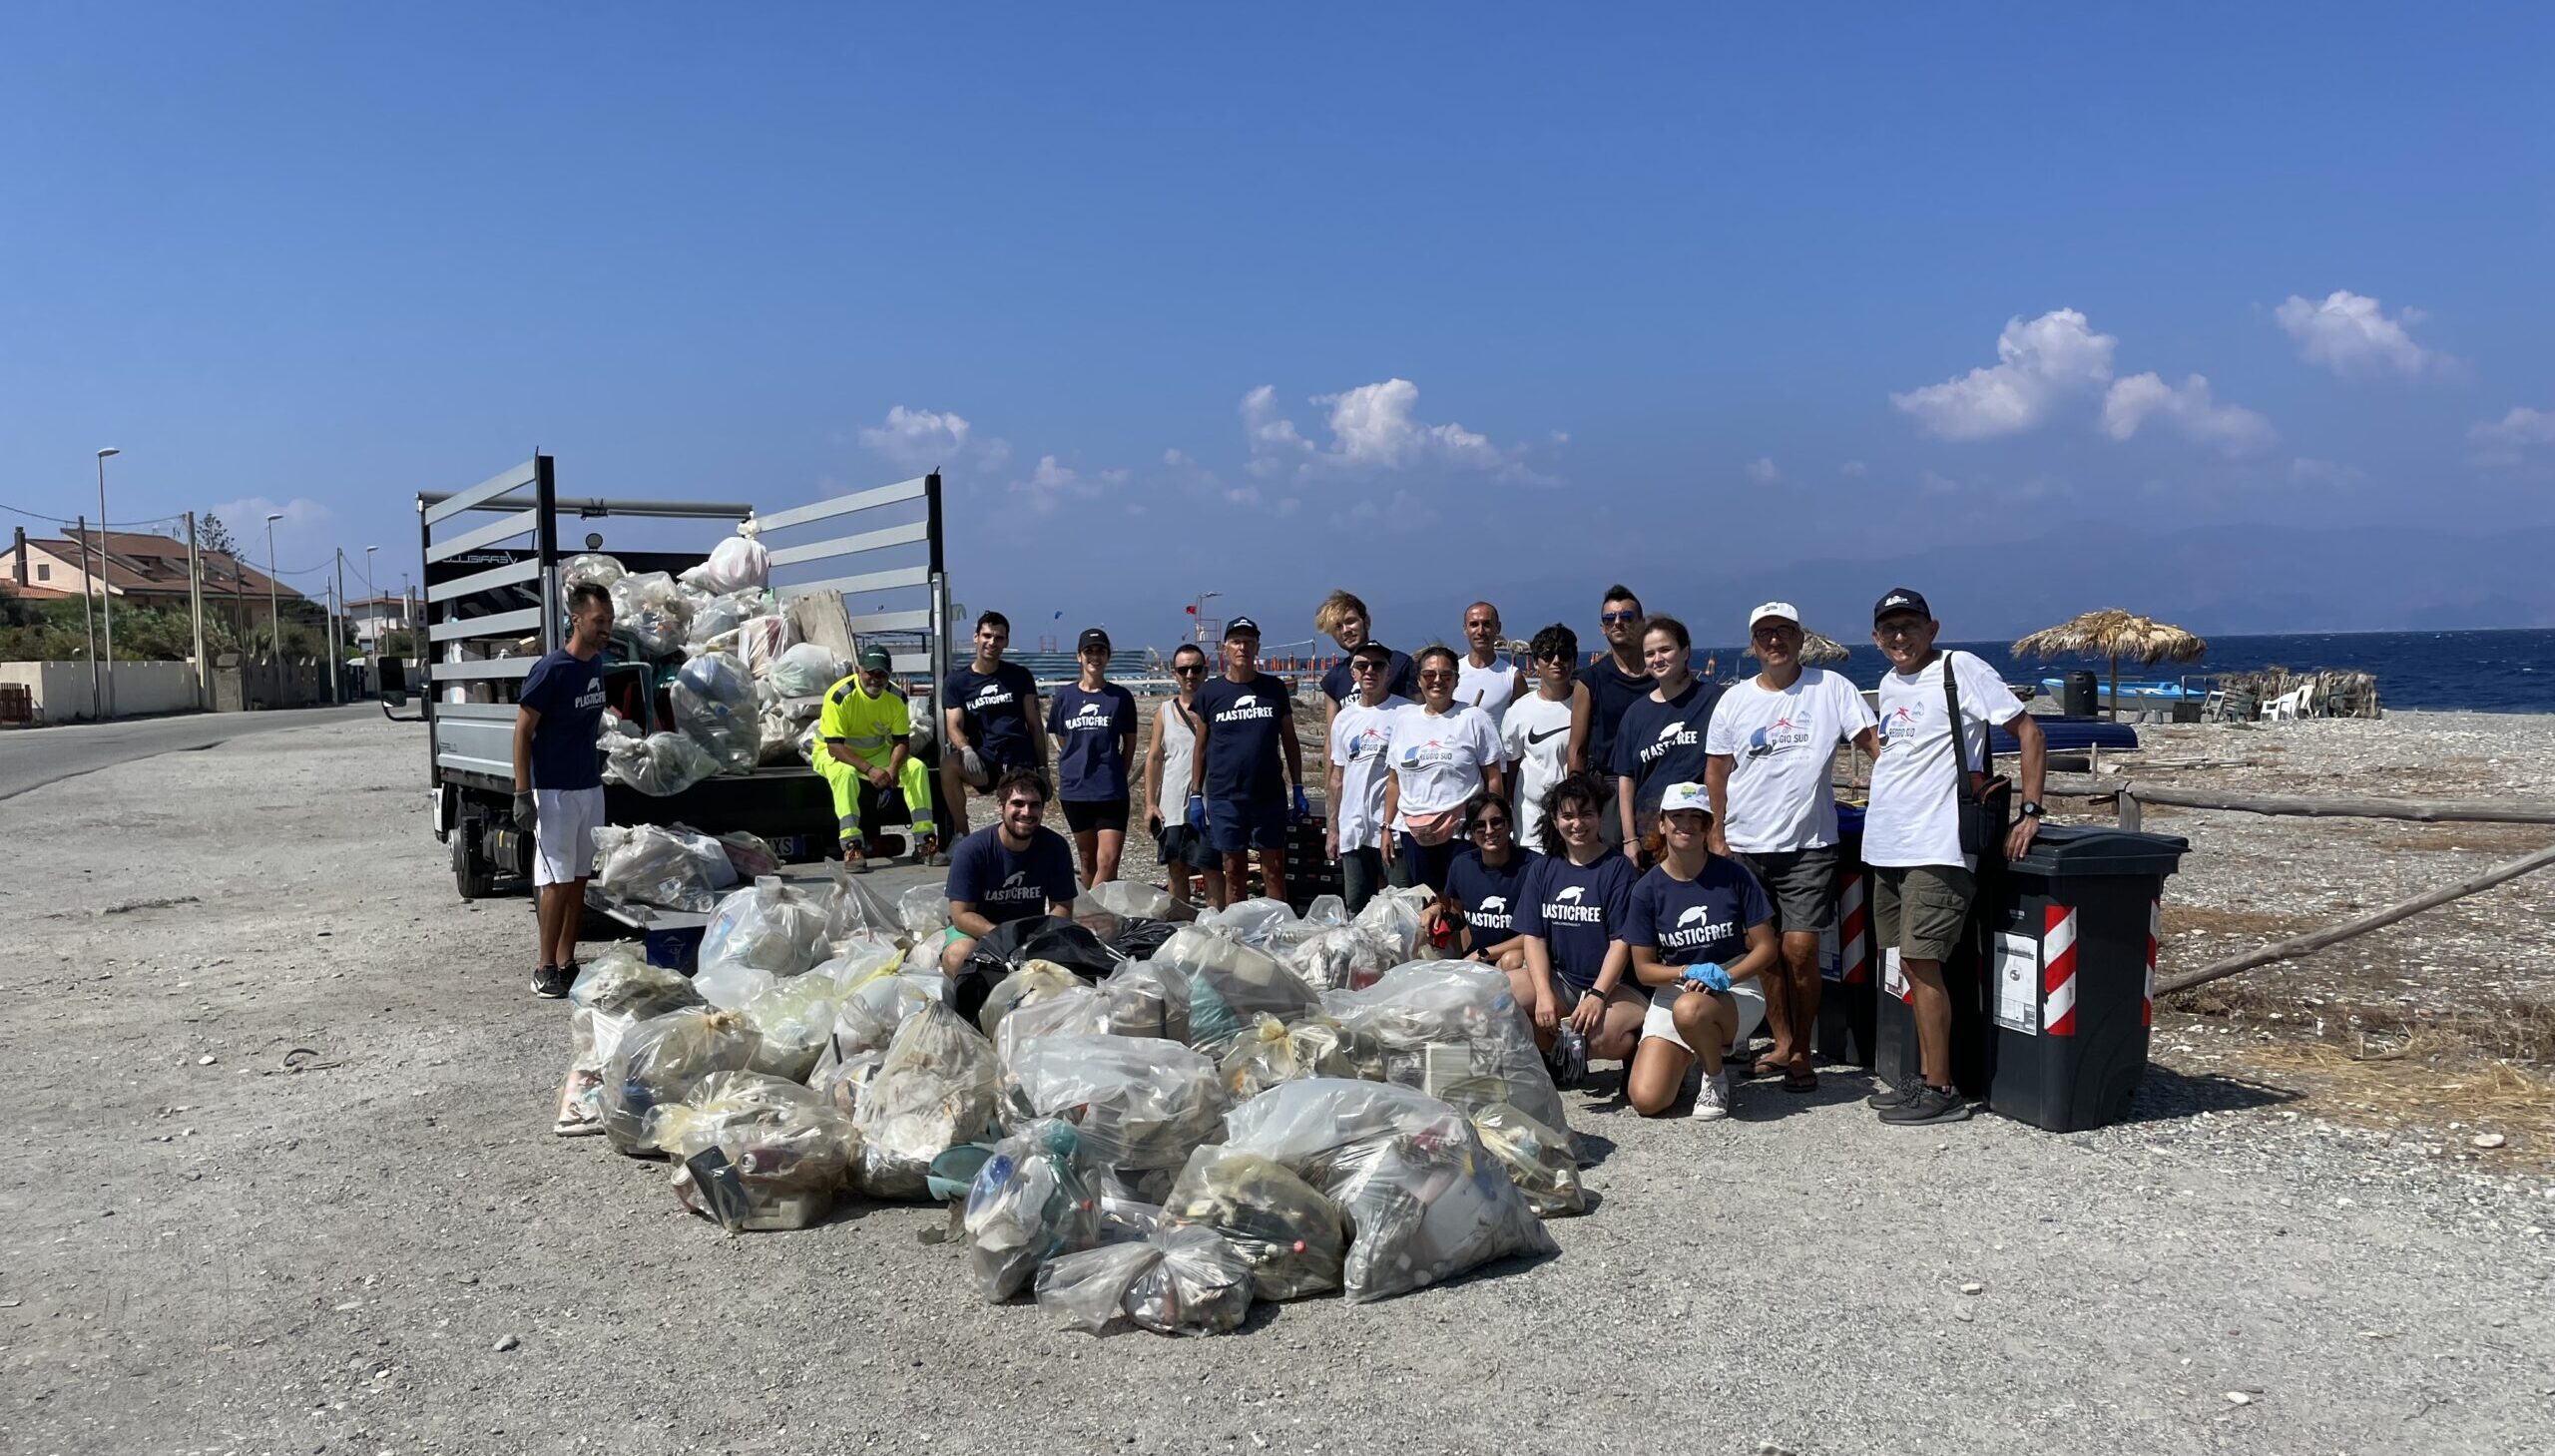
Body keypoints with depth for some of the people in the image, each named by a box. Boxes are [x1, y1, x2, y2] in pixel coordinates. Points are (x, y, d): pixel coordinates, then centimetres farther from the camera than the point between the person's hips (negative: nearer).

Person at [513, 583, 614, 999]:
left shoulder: (599, 665, 6)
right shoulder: (550, 671, -16)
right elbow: (522, 733, -14)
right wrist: (522, 794, -17)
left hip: (590, 788, 7)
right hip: (553, 792, -7)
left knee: (579, 878, 11)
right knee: (557, 881, -4)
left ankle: (567, 961, 19)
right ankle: (545, 968, 4)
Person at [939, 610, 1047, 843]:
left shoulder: (1019, 676, 12)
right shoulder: (957, 681, 10)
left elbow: (1034, 725, 12)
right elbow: (953, 726, -1)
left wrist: (1043, 768, 5)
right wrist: (966, 749, -23)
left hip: (1020, 757, 0)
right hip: (983, 757, 0)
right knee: (948, 765, -31)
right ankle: (962, 835, -20)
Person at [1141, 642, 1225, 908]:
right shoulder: (1164, 712, 8)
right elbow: (1154, 758, 9)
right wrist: (1150, 803, 3)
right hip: (1172, 806, 3)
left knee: (1212, 869, -3)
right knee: (1176, 869, 10)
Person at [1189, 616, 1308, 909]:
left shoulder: (1274, 688, 6)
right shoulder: (1209, 693, 4)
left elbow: (1289, 741, 10)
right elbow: (1201, 747, 8)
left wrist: (1298, 789, 5)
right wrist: (1195, 795, 4)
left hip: (1269, 796, 0)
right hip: (1224, 797, 0)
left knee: (1274, 871, 2)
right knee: (1234, 872, 5)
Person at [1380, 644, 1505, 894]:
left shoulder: (1474, 719, -1)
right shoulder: (1404, 717, 11)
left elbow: (1493, 779, -1)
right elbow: (1394, 780, 14)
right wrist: (1387, 827, 10)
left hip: (1461, 833, -4)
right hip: (1412, 833, 4)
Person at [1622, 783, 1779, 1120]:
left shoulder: (1732, 876, -6)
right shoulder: (1648, 888, -3)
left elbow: (1766, 948, -4)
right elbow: (1643, 968, 0)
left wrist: (1725, 976, -21)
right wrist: (1687, 972, -19)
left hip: (1735, 988, -2)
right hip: (1673, 991, 2)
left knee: (1689, 1009, -40)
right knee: (1645, 1100, -17)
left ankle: (1716, 1076, -6)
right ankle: (1687, 1055, 18)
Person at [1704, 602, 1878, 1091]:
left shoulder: (1831, 688, 0)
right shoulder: (1735, 699, 7)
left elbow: (1875, 743, -3)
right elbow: (1716, 771, 11)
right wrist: (1716, 835, 7)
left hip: (1808, 844, -3)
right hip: (1745, 846, 3)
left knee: (1800, 949, -8)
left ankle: (1802, 1052, 8)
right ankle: (1781, 1045, 22)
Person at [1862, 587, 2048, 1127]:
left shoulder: (1960, 669, -7)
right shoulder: (1889, 685, 15)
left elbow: (2028, 733, -8)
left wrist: (2030, 811, -12)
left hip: (1936, 849, -8)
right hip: (1887, 848, 8)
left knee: (1921, 963, -10)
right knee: (1909, 964, 10)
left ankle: (1942, 1091, -2)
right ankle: (1925, 1079, 18)